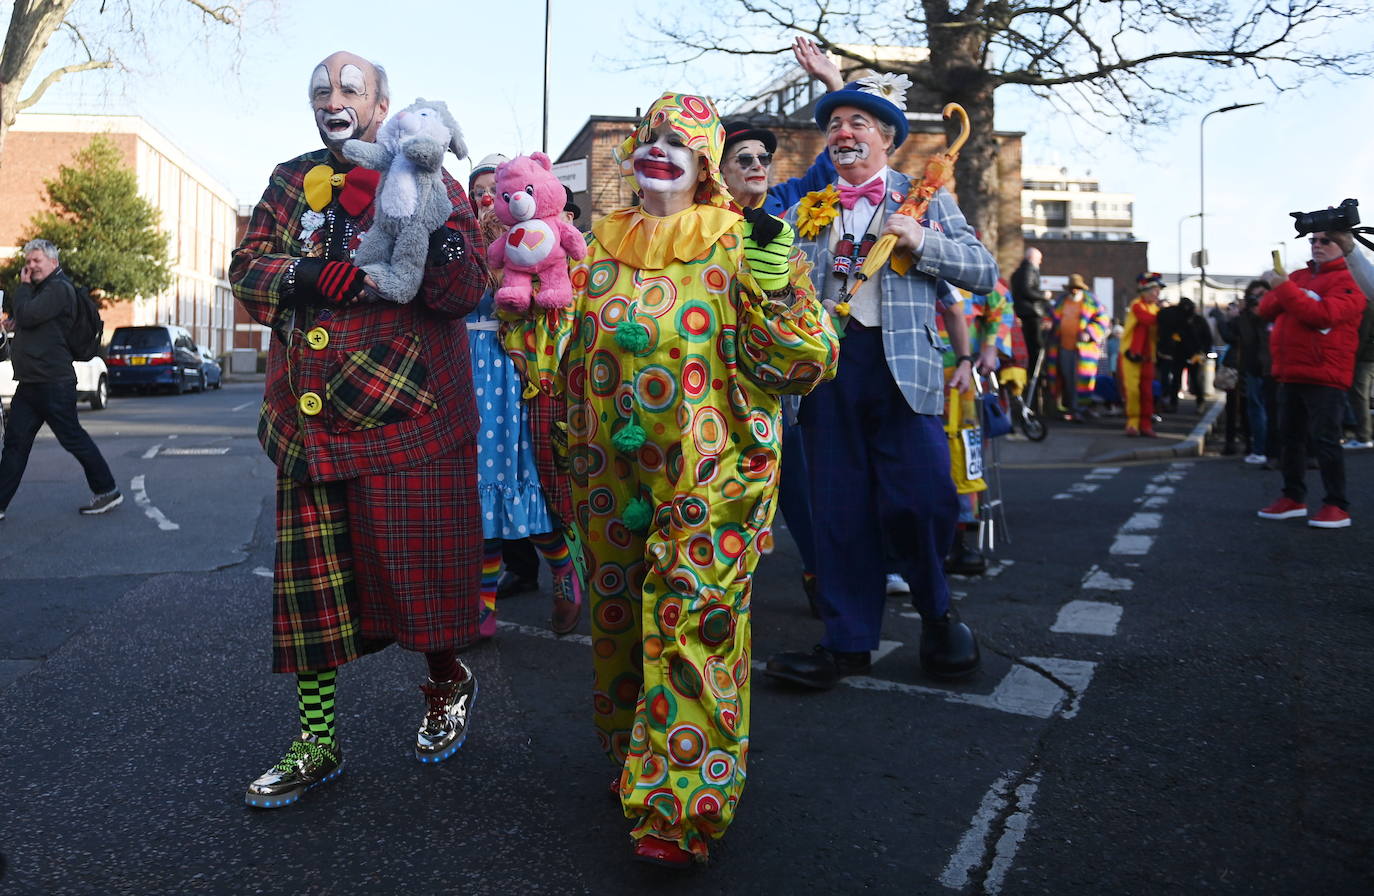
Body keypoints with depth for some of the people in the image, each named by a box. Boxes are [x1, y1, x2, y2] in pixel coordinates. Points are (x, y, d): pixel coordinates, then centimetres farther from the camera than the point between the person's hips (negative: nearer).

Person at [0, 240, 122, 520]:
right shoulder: (39, 289, 21)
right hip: (29, 382, 10)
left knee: (73, 438, -2)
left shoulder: (59, 289, -11)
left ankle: (107, 491, 9)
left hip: (53, 382, -9)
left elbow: (27, 315, -21)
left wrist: (23, 286, -6)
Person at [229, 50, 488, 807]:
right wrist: (302, 273, -12)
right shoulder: (292, 181, 16)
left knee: (418, 562, 1)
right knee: (308, 577, 6)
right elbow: (246, 264, 8)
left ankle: (446, 682, 32)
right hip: (309, 419, 4)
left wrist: (433, 234, -26)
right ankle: (316, 743, 19)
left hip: (406, 412, -4)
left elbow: (466, 291, -7)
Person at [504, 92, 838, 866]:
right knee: (620, 616, 15)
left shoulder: (737, 246, -3)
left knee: (691, 624, -7)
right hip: (612, 476, 5)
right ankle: (633, 762, 37)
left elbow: (804, 362, -11)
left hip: (706, 480, -5)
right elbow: (552, 357, 8)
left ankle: (681, 807, 6)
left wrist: (774, 283, -24)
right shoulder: (600, 246, 10)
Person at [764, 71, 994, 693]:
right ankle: (849, 642, 14)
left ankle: (936, 612, 17)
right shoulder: (804, 213, 20)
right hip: (825, 363, 3)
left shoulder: (926, 199, 14)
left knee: (921, 498, -12)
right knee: (839, 507, 2)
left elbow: (985, 273, 7)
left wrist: (921, 242, -7)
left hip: (901, 362, -2)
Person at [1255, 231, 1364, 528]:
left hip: (1324, 376, -7)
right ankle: (1294, 498, 22)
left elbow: (1322, 314, -22)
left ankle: (1337, 506, -1)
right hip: (1290, 375, 7)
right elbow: (1266, 310, 10)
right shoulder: (1299, 277, 15)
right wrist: (1280, 293, -11)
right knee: (1289, 437, 12)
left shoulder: (1347, 281, -6)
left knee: (1324, 440, -8)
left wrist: (1285, 288, -23)